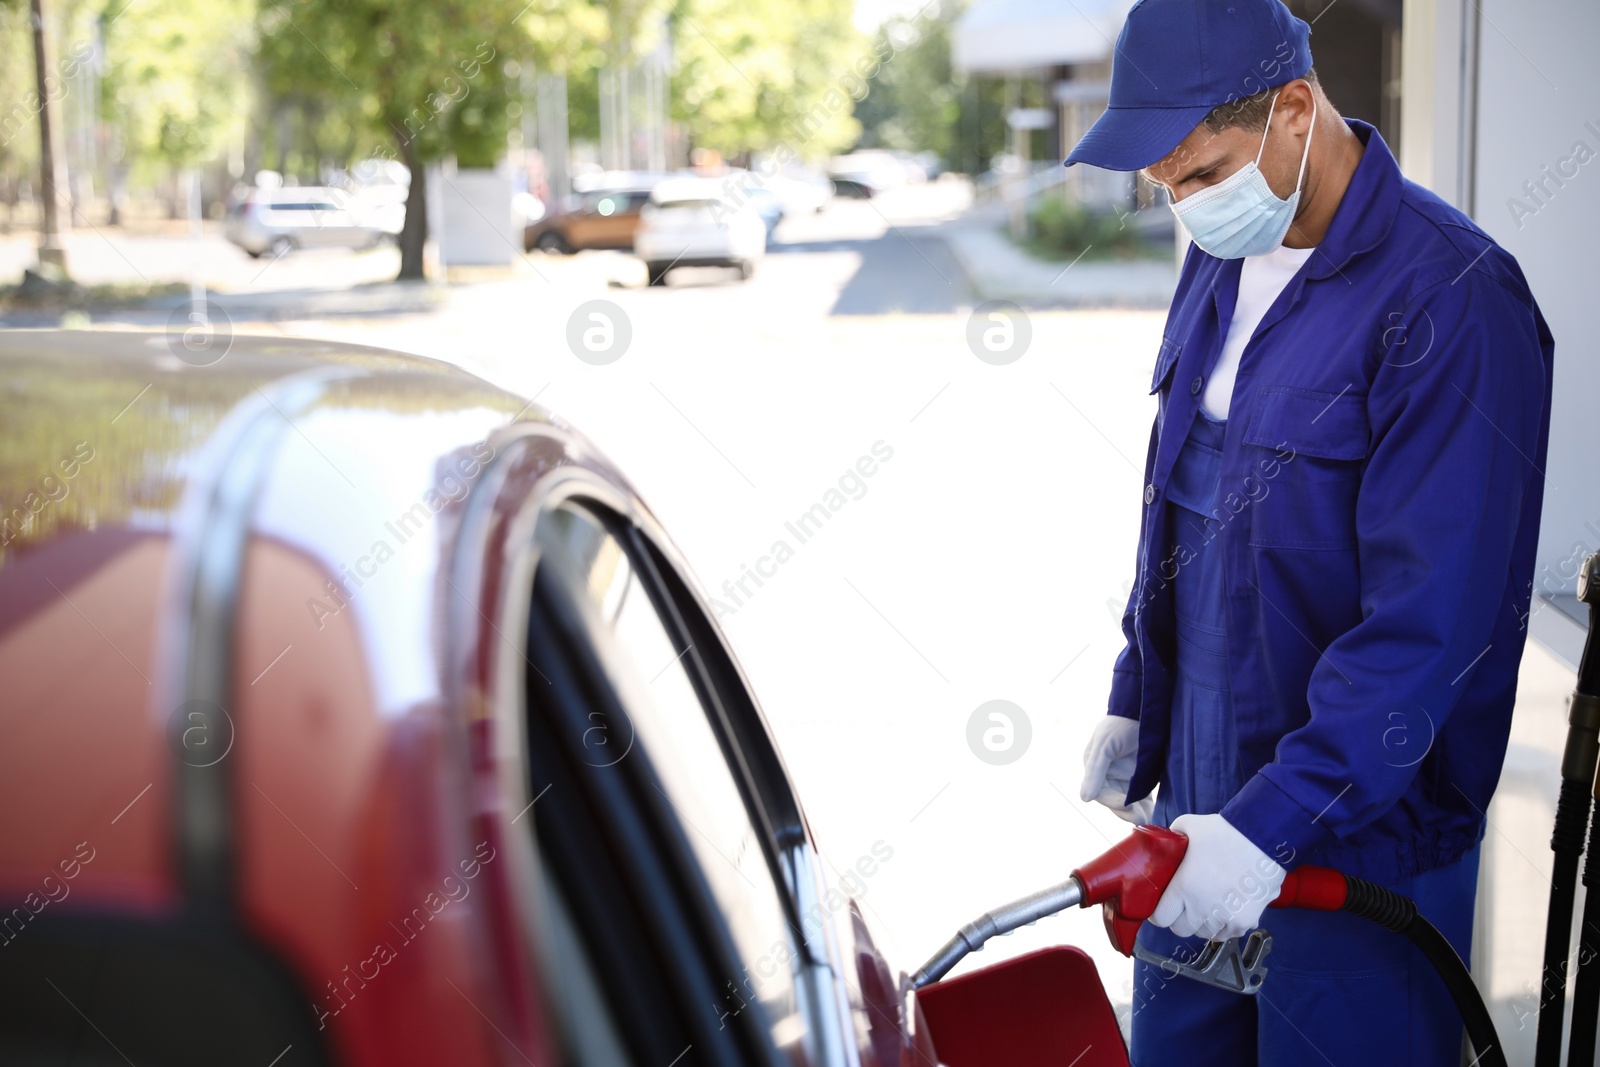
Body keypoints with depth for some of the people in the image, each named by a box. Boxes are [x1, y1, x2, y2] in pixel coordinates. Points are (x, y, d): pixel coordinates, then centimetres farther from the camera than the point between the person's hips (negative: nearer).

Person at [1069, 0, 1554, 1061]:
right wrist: (1135, 698, 20)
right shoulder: (1223, 261, 5)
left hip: (1364, 829, -7)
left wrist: (1272, 823, -28)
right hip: (1199, 801, 7)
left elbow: (1428, 622, -25)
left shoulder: (1450, 297, -21)